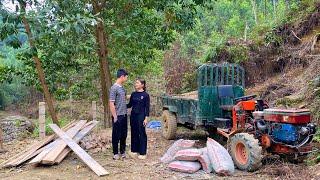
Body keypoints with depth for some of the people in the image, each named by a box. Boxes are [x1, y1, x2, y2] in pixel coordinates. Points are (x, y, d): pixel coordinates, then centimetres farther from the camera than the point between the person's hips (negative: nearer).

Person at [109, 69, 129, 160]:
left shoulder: (122, 87, 10)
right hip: (118, 116, -8)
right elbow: (111, 104, -16)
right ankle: (115, 153, 14)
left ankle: (123, 151, 26)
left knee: (124, 134, 14)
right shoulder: (114, 88, -15)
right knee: (116, 135, 3)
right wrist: (115, 117, -16)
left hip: (124, 115, 8)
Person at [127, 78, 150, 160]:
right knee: (134, 133, 11)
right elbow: (130, 105, 14)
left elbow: (147, 107, -7)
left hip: (141, 116, -5)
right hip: (133, 116, 5)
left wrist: (146, 118, -12)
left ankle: (143, 153, 8)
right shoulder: (133, 94, 8)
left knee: (142, 134, 0)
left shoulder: (145, 95, -6)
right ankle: (134, 151, 23)